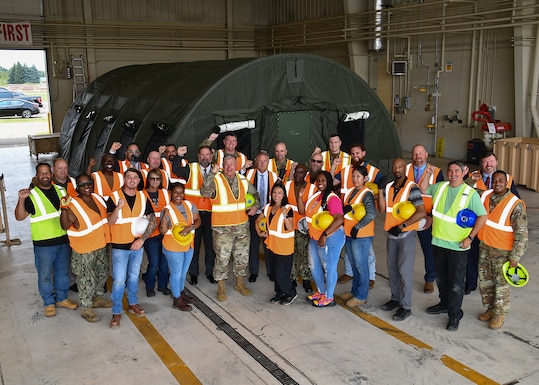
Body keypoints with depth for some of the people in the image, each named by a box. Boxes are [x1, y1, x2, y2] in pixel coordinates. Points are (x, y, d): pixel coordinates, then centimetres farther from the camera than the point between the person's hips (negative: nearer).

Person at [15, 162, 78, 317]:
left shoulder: (61, 190, 7)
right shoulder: (31, 195, -7)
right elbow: (19, 217, -14)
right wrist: (21, 200, -27)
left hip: (63, 240, 4)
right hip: (44, 243, -4)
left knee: (63, 271, 16)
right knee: (45, 274, 6)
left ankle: (62, 298, 32)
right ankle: (49, 303, 22)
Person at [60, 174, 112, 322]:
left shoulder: (98, 198, 3)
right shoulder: (73, 205, -17)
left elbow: (106, 214, 21)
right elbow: (65, 226, -26)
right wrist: (64, 208, -37)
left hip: (101, 245, 7)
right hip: (84, 250, -7)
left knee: (102, 273, 22)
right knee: (87, 279, 2)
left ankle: (97, 298, 43)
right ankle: (86, 309, 17)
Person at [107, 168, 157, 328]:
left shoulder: (143, 198, 0)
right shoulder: (114, 197, -10)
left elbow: (153, 221, 2)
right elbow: (110, 222, -15)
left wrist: (142, 239, -9)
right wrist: (118, 208, -33)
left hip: (137, 244, 3)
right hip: (120, 246, -3)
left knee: (134, 277, 18)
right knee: (119, 281, -2)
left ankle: (133, 304, 36)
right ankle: (116, 312, 11)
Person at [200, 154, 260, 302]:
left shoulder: (243, 180, 7)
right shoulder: (216, 180, -9)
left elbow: (255, 194, 21)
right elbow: (204, 192, -28)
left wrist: (255, 206, 2)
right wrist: (212, 173, -33)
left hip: (242, 226, 5)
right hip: (222, 228, -5)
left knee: (242, 256, 14)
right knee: (222, 258, 1)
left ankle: (240, 283, 33)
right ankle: (221, 288, 17)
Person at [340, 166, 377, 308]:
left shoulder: (367, 194, -13)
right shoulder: (349, 192, 11)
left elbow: (371, 214, -21)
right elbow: (342, 209, 12)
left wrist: (357, 227, -20)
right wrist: (344, 209, -11)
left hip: (362, 235, -8)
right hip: (349, 234, 8)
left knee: (361, 266, 0)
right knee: (353, 264, 18)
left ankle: (361, 296, 10)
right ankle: (355, 291, 31)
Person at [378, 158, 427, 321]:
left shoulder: (412, 188, -13)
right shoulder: (388, 187, 5)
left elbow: (421, 212, -20)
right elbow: (382, 209, -1)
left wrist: (402, 225, -23)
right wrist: (380, 190, -9)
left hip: (406, 235, -6)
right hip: (391, 235, 7)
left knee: (404, 270, -3)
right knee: (392, 268, 16)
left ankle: (406, 306, 6)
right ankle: (395, 298, 31)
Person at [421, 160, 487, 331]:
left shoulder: (470, 193, -11)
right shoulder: (440, 186, 4)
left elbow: (482, 216, -10)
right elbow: (423, 190, 20)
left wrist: (470, 237, -15)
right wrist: (428, 175, 4)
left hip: (458, 246, -5)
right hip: (438, 241, 5)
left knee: (456, 282, 2)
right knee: (441, 277, 20)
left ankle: (455, 315, 14)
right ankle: (445, 304, 40)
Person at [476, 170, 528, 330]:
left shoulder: (516, 205, -17)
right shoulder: (485, 196, -1)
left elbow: (521, 233, -15)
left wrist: (515, 257, -15)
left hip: (502, 251, -5)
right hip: (485, 246, 6)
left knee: (501, 284, 7)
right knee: (484, 281, 16)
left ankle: (499, 314, 25)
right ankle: (490, 308, 35)